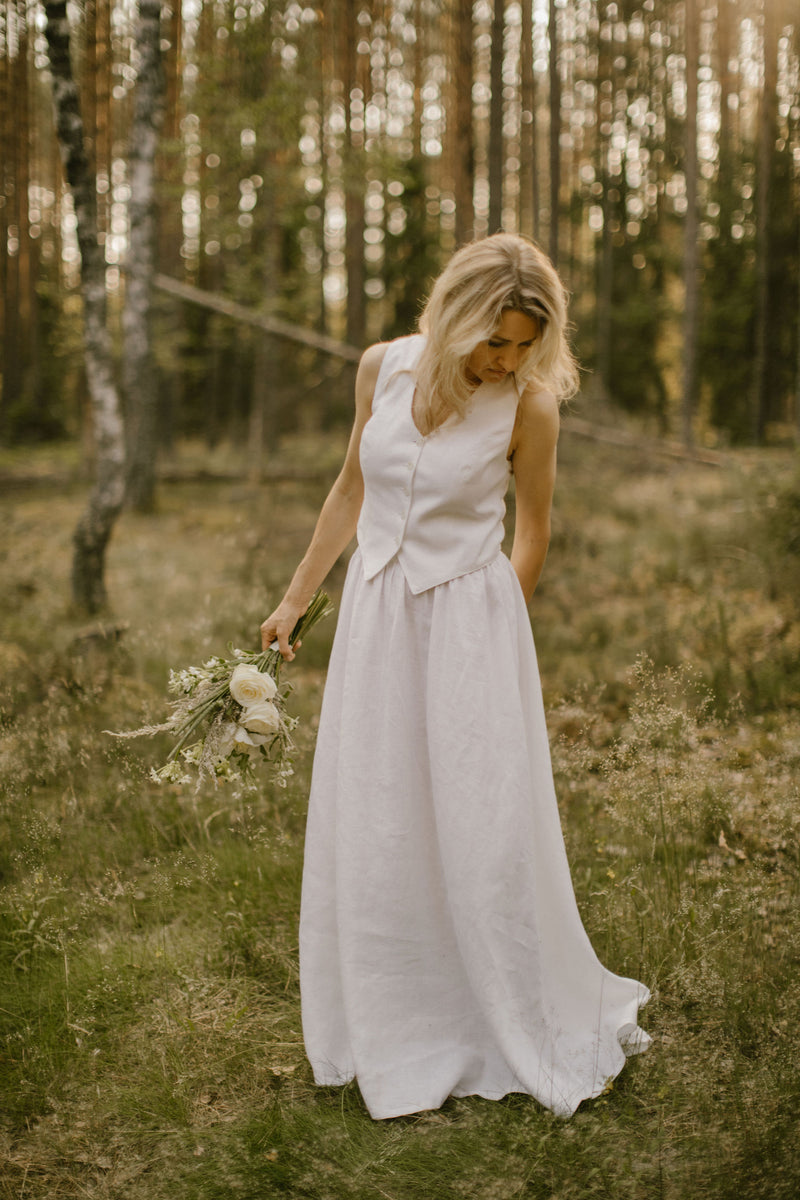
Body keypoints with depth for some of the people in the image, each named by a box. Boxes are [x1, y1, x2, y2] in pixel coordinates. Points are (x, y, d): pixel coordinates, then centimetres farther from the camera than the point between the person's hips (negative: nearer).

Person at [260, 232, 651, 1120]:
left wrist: (494, 639, 4)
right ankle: (400, 1037, 26)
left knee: (488, 833, 1)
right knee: (375, 837, 9)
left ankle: (544, 1029, 22)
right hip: (375, 621, 4)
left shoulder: (529, 406, -12)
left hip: (469, 622, -4)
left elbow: (532, 535, 1)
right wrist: (295, 600, 15)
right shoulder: (383, 367, -2)